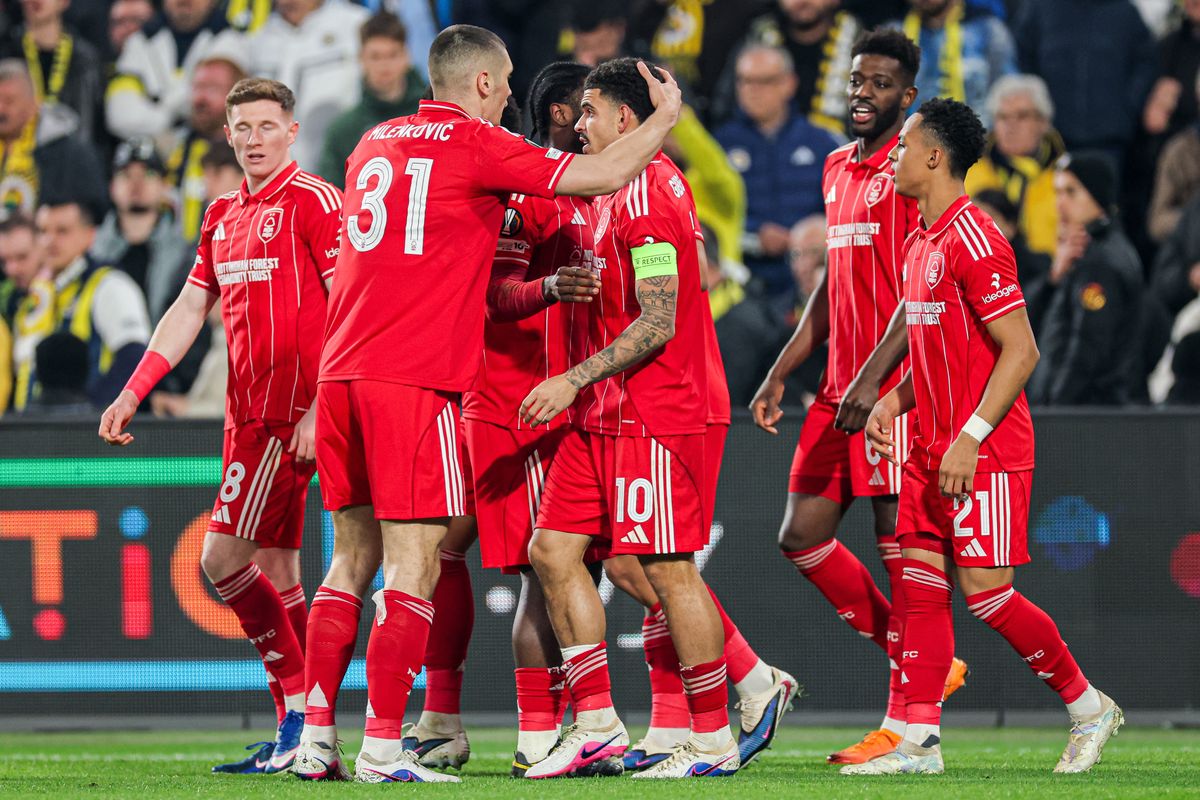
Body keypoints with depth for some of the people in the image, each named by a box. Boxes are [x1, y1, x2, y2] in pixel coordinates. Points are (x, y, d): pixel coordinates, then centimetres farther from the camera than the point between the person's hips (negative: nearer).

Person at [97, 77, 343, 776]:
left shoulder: (314, 201, -7)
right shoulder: (224, 215, 18)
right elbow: (189, 311, 22)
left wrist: (321, 408, -19)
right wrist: (133, 394, 15)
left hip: (290, 415, -8)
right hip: (249, 414, 8)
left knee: (224, 557, -12)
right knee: (275, 570, 7)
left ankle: (302, 711, -7)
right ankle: (302, 734, 8)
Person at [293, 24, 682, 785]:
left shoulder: (375, 143, 17)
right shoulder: (476, 145, -3)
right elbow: (602, 176, -6)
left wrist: (481, 244, 35)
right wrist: (665, 117, 10)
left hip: (342, 376, 7)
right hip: (415, 379, -7)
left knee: (354, 558, 13)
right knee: (414, 562, -5)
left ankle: (317, 737, 9)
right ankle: (383, 747, -10)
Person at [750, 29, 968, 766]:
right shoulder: (838, 170, 18)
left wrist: (872, 379, -23)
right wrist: (782, 371, 20)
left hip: (895, 387, -9)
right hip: (840, 389, 9)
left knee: (899, 540, -7)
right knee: (803, 538, 7)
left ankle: (907, 721, -2)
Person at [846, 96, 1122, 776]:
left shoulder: (974, 240, -16)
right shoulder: (919, 242, 14)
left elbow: (1020, 351, -19)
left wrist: (970, 439, -22)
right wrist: (891, 404, 10)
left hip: (986, 454, -9)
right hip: (933, 448, 9)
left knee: (986, 591, -7)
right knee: (921, 583, 2)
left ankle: (1089, 708, 9)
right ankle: (921, 741, 2)